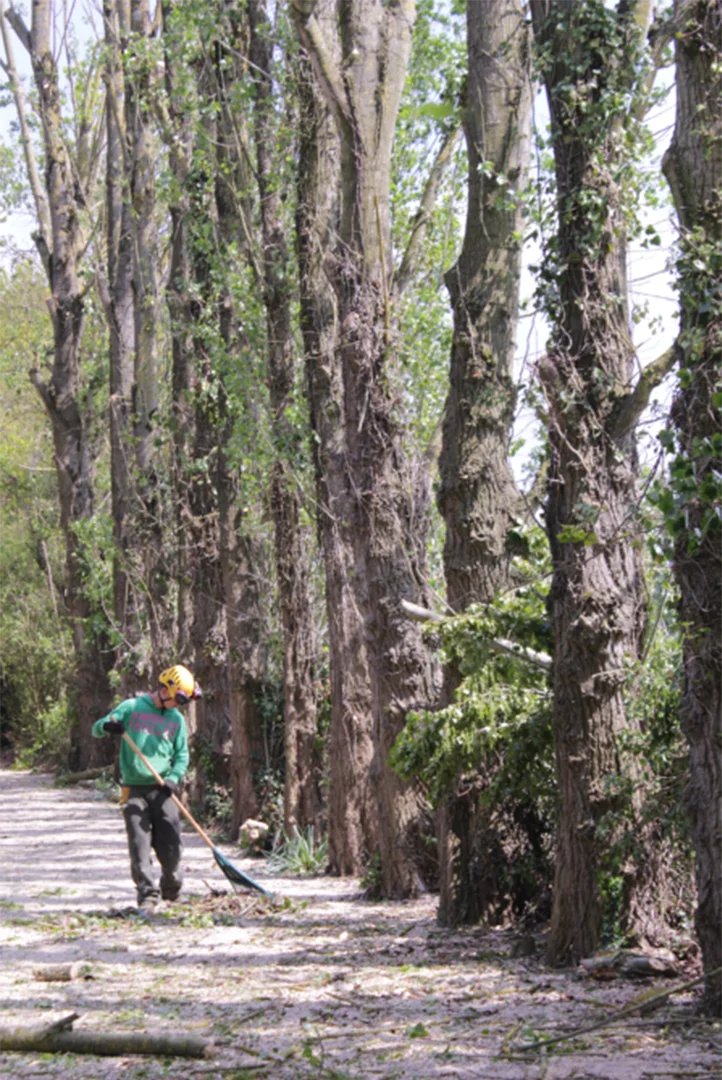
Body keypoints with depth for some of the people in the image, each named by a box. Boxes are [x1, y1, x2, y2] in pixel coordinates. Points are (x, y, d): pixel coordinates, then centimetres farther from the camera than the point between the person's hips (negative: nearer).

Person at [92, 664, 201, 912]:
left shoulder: (177, 719, 10)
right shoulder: (131, 707, 2)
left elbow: (182, 755, 12)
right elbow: (96, 729, 4)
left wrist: (173, 778, -7)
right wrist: (107, 726, -20)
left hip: (162, 790, 2)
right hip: (134, 788, -2)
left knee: (171, 842, -2)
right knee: (139, 843, -8)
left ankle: (172, 887, 22)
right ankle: (147, 894, -4)